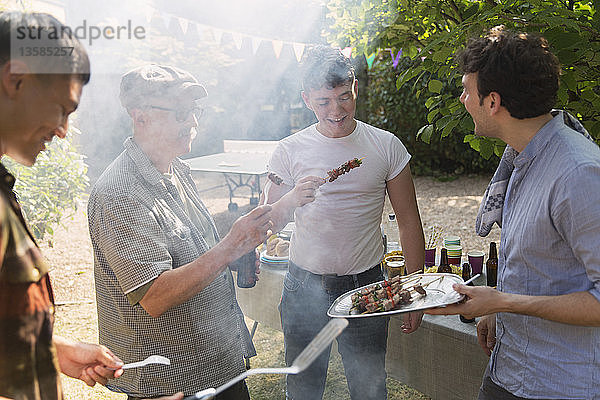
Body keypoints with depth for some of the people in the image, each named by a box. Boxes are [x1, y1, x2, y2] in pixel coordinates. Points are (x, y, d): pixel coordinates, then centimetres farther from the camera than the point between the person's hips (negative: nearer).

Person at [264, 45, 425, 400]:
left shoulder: (386, 146, -3)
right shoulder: (290, 151, -3)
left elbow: (409, 222, 2)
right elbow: (268, 223, 0)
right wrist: (292, 200, -22)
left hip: (366, 285, 0)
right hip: (305, 285, 1)